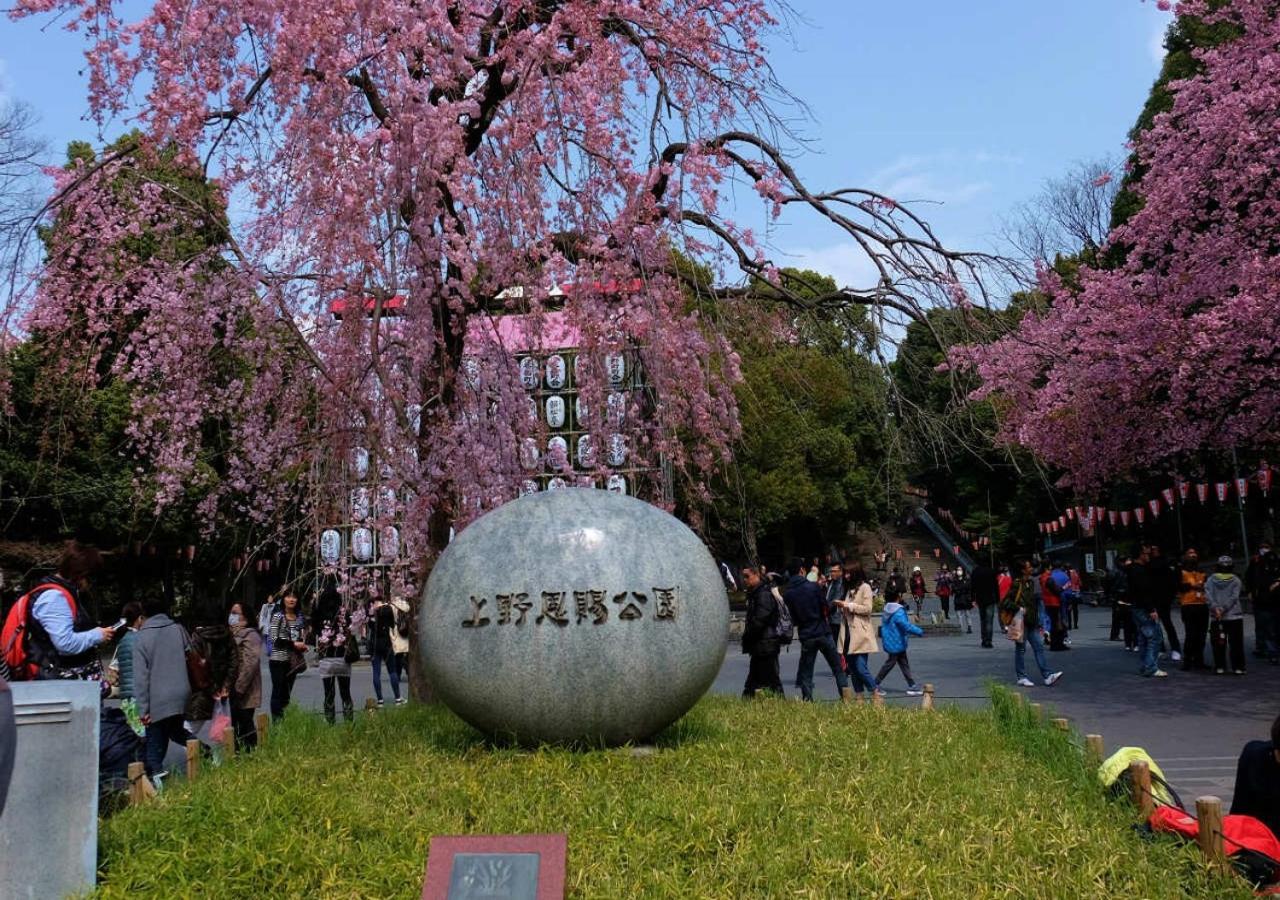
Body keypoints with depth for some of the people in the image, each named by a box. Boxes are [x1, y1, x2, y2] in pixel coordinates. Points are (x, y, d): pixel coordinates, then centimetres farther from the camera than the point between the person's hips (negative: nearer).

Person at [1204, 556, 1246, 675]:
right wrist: (1223, 609, -12)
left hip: (1216, 617, 1)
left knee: (1218, 643, 5)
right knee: (1236, 643, 6)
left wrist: (1215, 608, -15)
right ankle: (1238, 667, 5)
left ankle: (1220, 667, 4)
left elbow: (1208, 596, -9)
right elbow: (1234, 597, -9)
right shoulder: (1236, 580, 1)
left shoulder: (1210, 579, 3)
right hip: (1234, 616, -1)